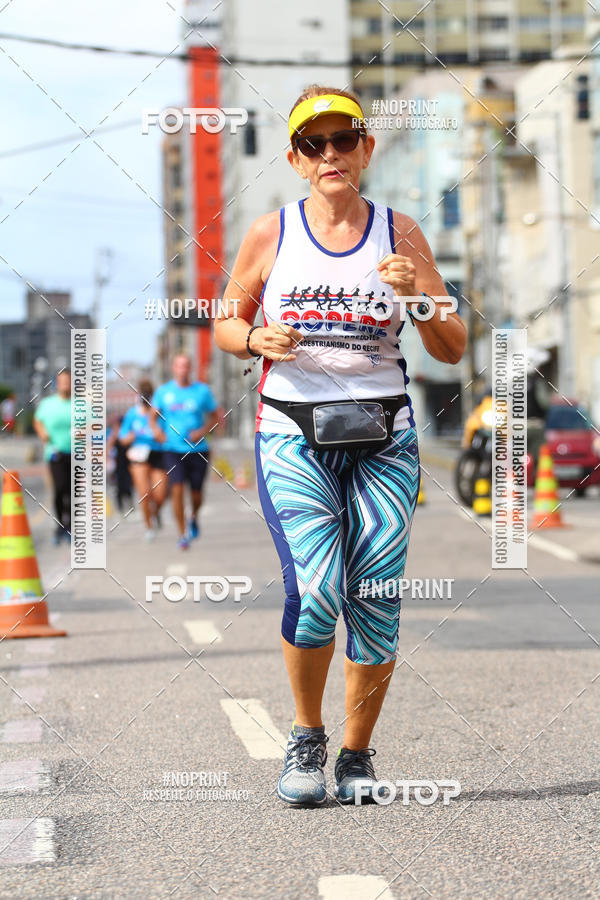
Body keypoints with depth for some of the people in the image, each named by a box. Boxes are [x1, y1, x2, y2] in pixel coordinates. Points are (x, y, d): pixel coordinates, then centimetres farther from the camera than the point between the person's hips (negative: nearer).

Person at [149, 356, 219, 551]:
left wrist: (202, 431, -11)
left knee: (196, 493, 6)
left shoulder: (202, 391, 0)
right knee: (177, 490, -15)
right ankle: (182, 535, -5)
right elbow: (152, 415, 12)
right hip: (173, 449, 0)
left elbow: (214, 416, 7)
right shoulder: (163, 391, 2)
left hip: (198, 449, 1)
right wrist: (156, 429, -9)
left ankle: (194, 518, 41)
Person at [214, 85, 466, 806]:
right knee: (315, 591, -18)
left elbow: (452, 350, 6)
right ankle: (307, 736, 7)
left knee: (375, 604, -3)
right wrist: (256, 340, -6)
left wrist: (417, 295, -13)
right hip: (293, 436, -1)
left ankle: (356, 753, 18)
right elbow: (227, 322, 16)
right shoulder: (270, 234, 5)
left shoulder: (398, 233, 6)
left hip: (383, 436, 1)